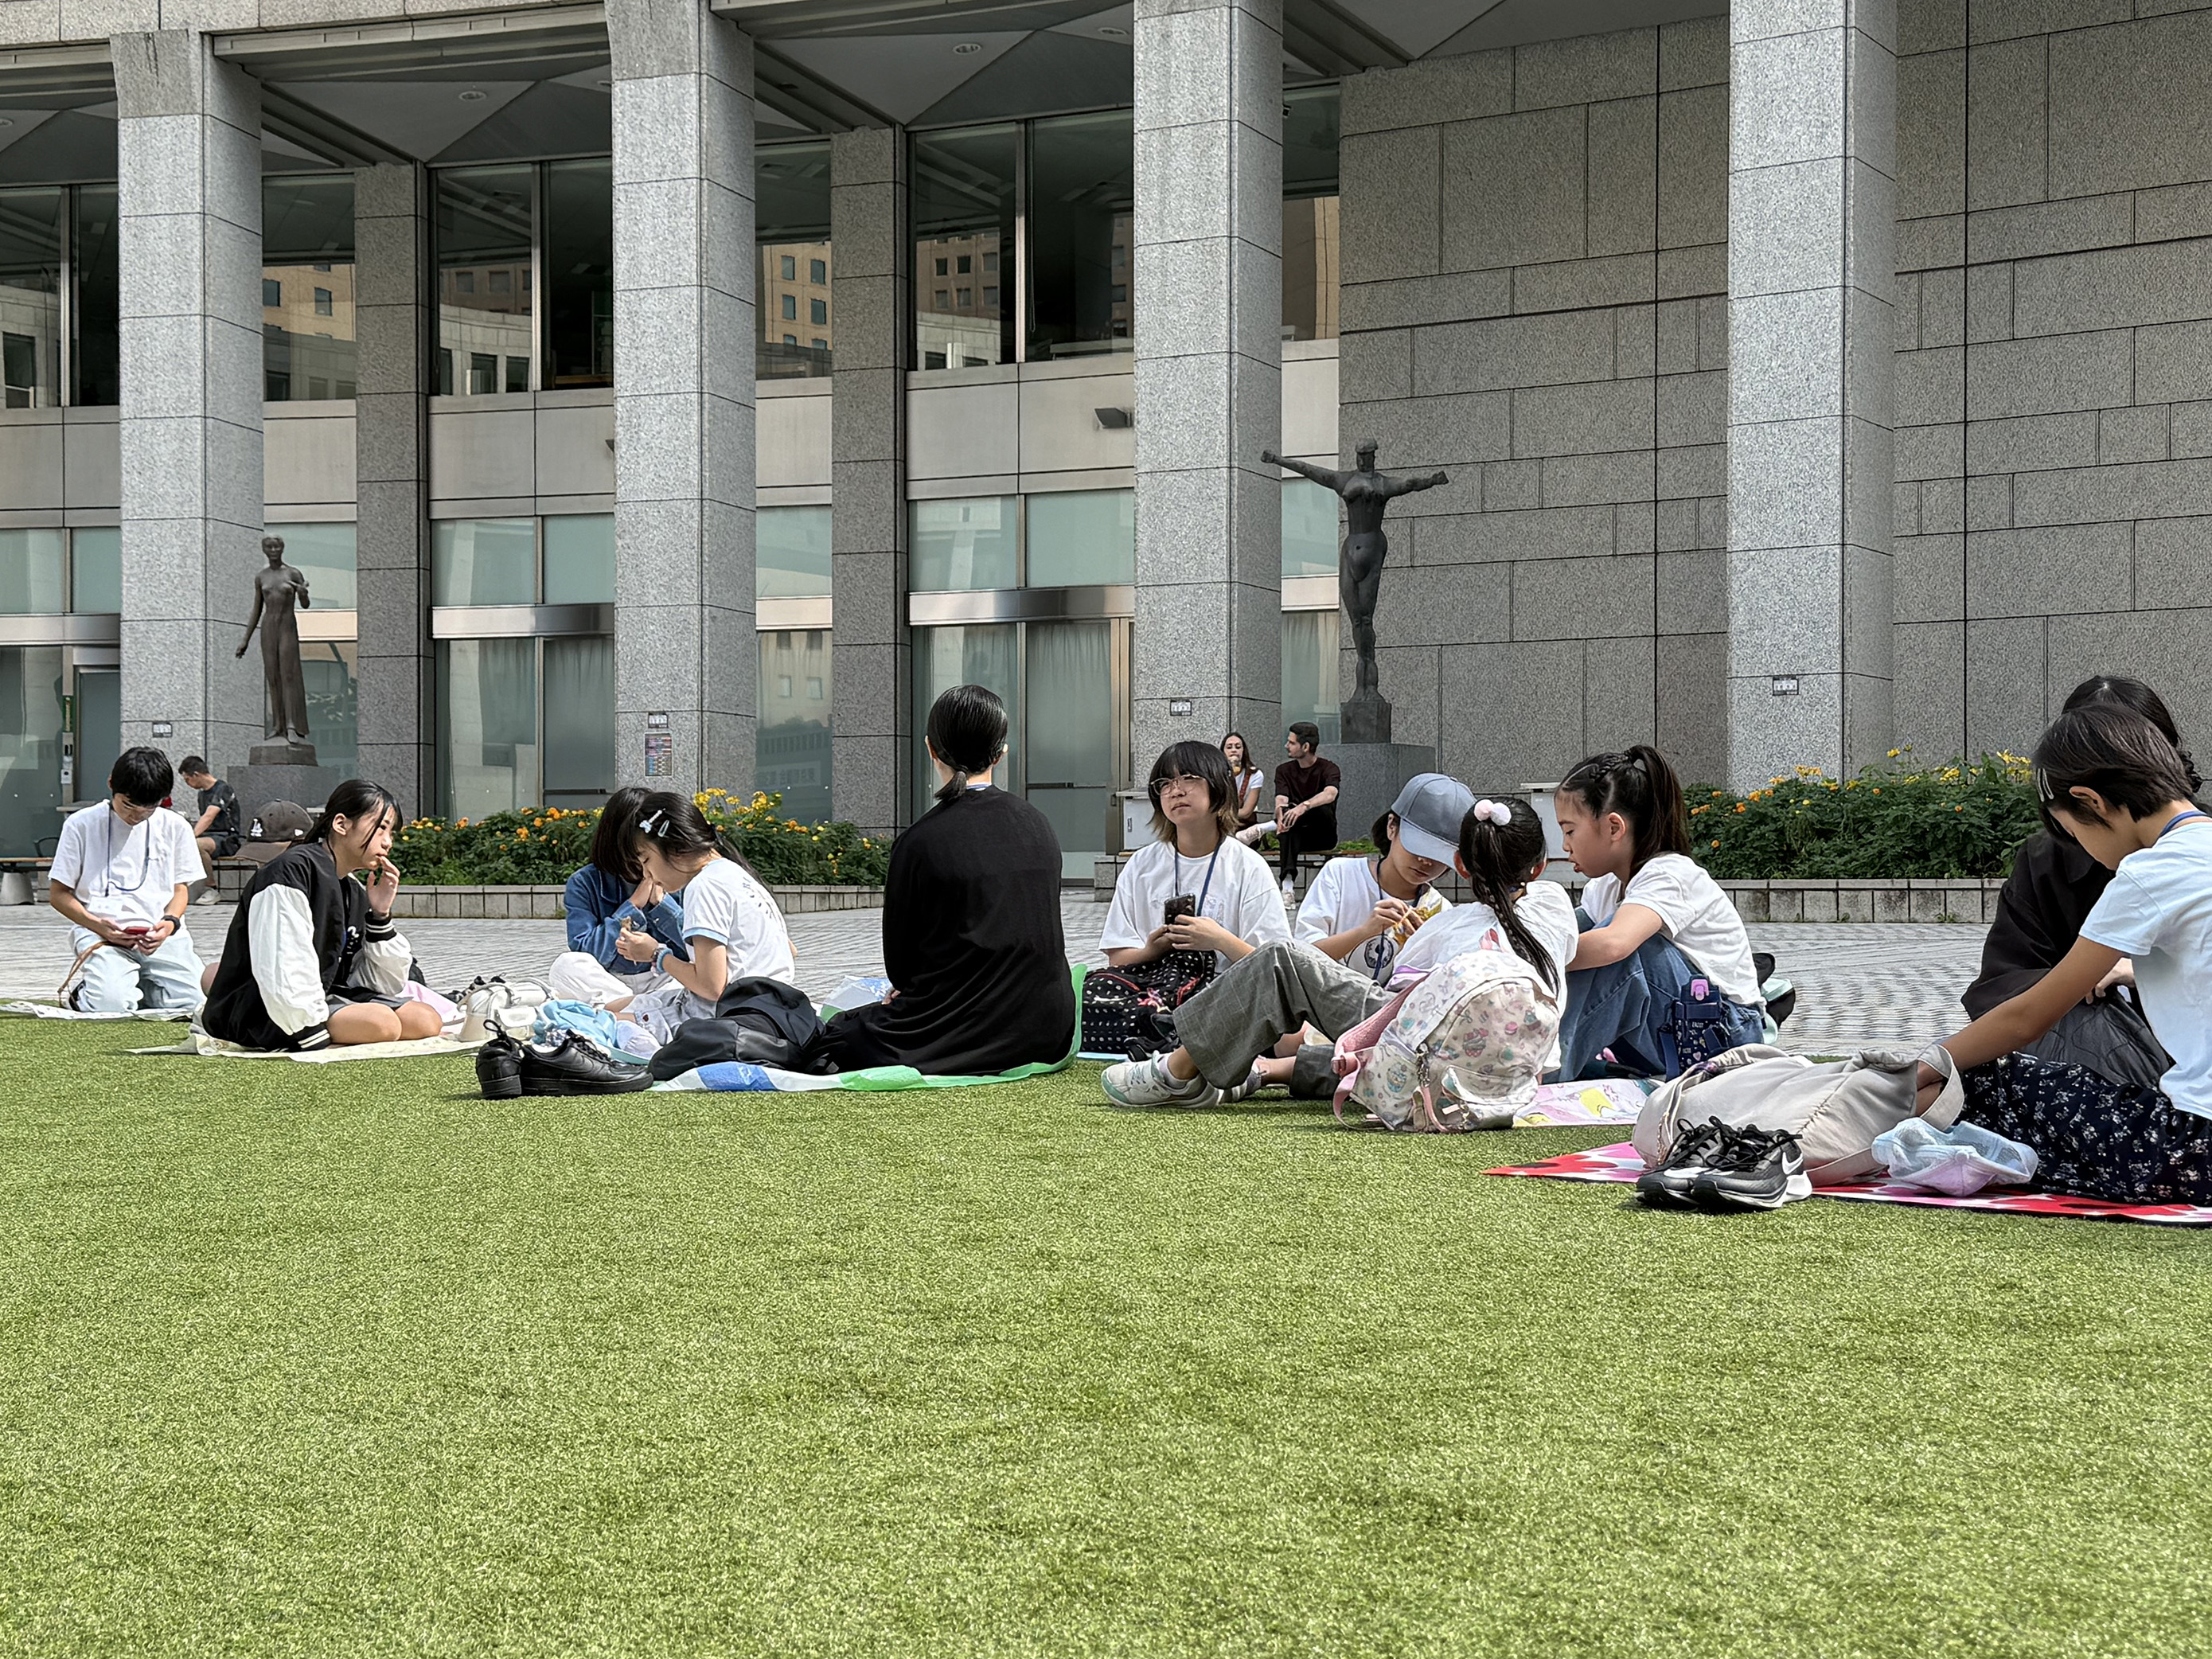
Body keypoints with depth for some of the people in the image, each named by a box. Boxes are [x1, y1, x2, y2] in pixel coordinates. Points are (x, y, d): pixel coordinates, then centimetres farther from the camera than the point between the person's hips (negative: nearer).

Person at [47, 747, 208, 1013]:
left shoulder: (174, 827, 11)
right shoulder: (81, 825, 4)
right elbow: (58, 894, 5)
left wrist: (170, 922, -9)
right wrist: (97, 925, -13)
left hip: (160, 932, 3)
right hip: (100, 931, -3)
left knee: (190, 1000, -20)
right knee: (110, 1004, -30)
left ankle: (137, 985, 14)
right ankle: (84, 994, 10)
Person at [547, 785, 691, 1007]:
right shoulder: (584, 883, -5)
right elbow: (585, 952, -16)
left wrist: (661, 899, -17)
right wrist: (633, 905, -18)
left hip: (660, 982, 1)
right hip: (605, 984, -1)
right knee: (567, 964, -29)